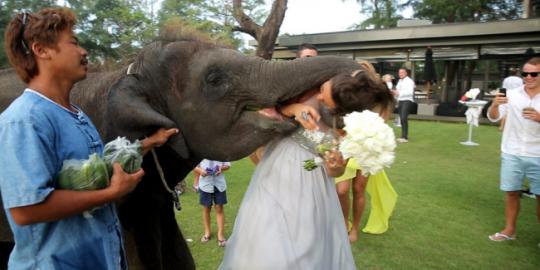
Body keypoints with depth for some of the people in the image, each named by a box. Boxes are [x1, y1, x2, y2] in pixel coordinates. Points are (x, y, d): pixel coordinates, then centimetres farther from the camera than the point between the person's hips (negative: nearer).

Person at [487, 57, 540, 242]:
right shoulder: (511, 95, -2)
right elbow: (493, 118, -9)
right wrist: (495, 105, -30)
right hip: (511, 154, 1)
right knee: (511, 192, 9)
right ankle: (509, 230, 22)